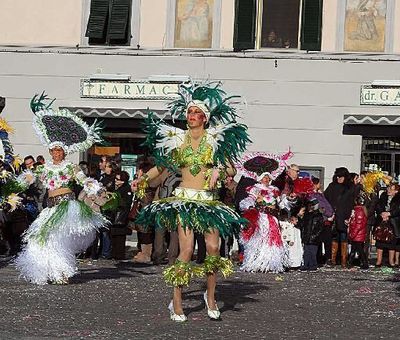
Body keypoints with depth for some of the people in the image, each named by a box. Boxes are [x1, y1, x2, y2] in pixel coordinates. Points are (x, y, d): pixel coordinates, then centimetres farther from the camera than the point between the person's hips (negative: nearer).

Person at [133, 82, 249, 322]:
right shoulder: (177, 139, 6)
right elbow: (161, 166, 14)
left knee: (213, 248, -8)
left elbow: (232, 170, 3)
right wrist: (144, 179, 1)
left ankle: (211, 296, 13)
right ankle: (177, 303, -3)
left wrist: (219, 169, -17)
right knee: (186, 250, -11)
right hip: (184, 198, -1)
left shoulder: (216, 139, 4)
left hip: (208, 200, 1)